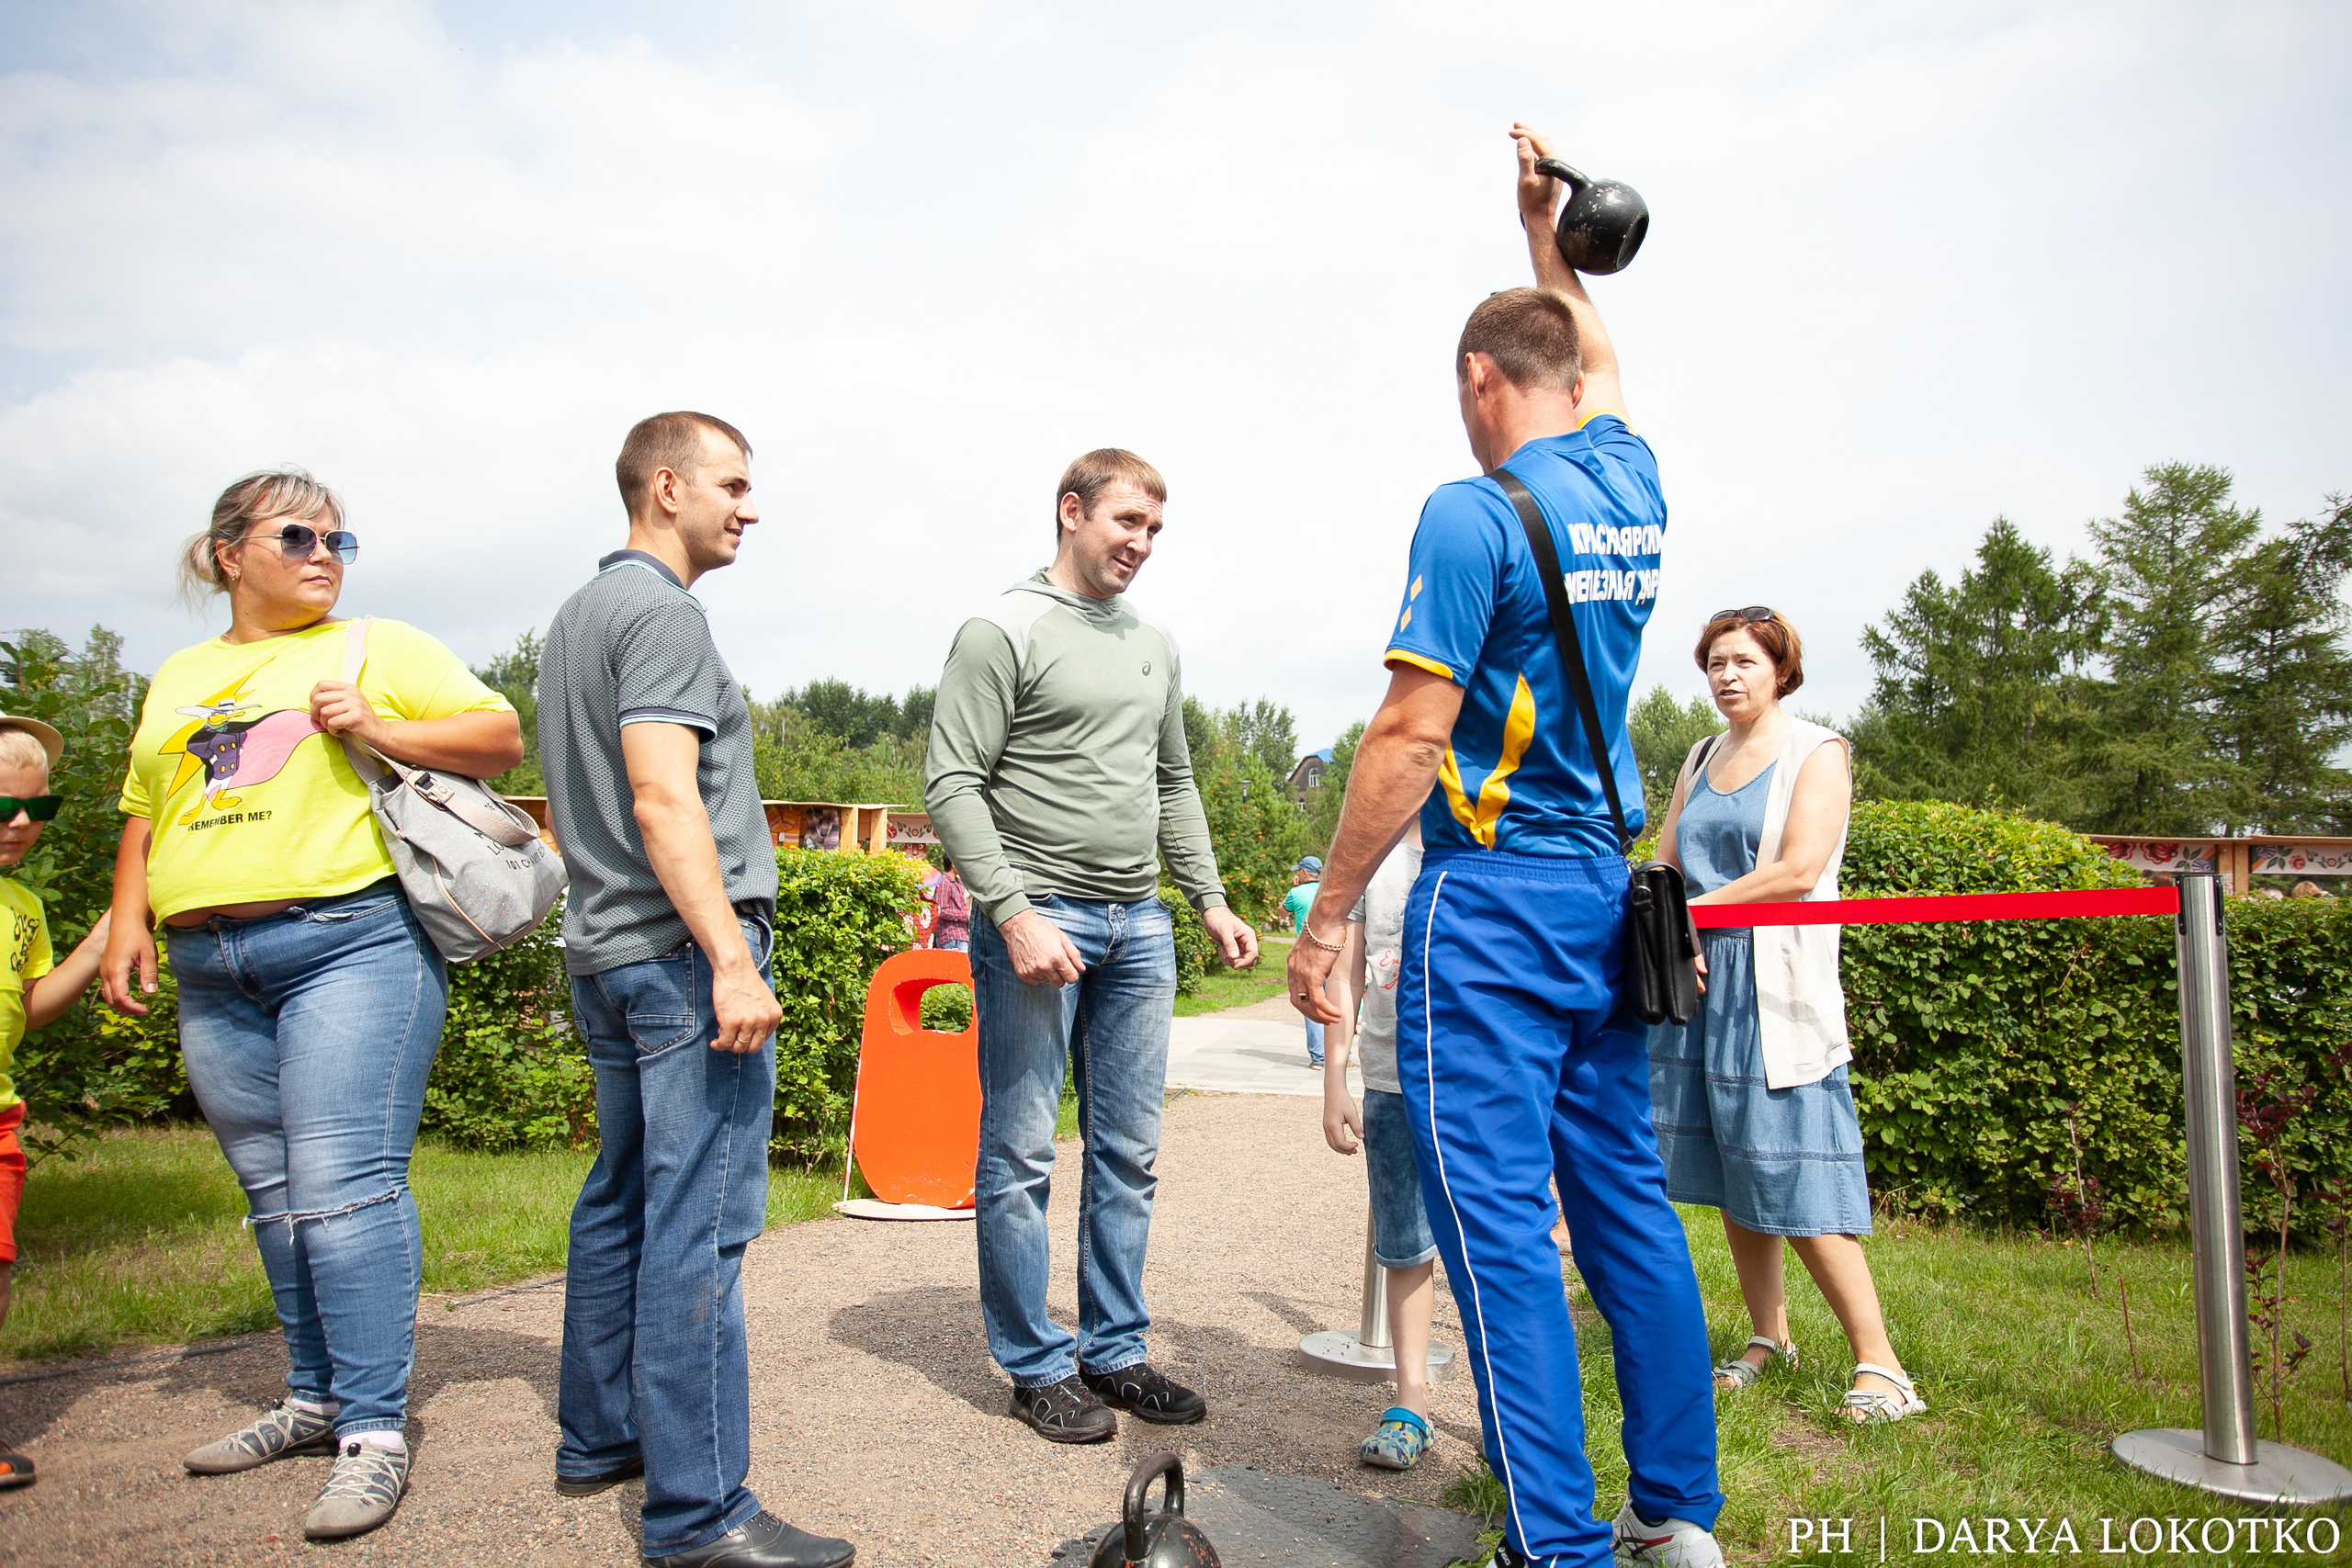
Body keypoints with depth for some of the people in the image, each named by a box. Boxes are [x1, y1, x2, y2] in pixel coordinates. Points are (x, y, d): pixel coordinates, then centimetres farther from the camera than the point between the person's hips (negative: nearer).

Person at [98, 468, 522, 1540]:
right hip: (212, 970, 6)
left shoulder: (382, 647, 7)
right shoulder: (180, 678, 21)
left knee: (343, 1183, -11)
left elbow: (501, 736, 1)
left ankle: (375, 1429, -6)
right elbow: (144, 814, 25)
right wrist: (127, 921, 13)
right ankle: (316, 1399, 23)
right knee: (275, 1194, 11)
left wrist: (378, 728, -11)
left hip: (352, 941, -5)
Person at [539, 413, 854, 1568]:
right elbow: (664, 797, -21)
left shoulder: (575, 616, 20)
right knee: (699, 1225, -8)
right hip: (680, 952, -11)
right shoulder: (661, 610, -11)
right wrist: (732, 960, -24)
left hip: (606, 953, 11)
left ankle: (598, 1439, 29)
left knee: (622, 1202, 17)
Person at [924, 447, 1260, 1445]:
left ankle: (1117, 1352, 23)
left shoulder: (1155, 646, 17)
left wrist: (1210, 900, 16)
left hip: (1139, 927, 7)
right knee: (1021, 1156, 2)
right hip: (1038, 918, -6)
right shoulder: (1004, 632, -4)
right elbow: (952, 783, -11)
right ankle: (1038, 1367, 16)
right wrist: (1014, 912, -18)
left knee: (1128, 1154, 10)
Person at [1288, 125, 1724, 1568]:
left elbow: (1410, 736, -15)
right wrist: (1546, 232, 41)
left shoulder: (1473, 515, -11)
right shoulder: (1632, 486, 9)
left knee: (1499, 1220, -3)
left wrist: (1326, 919, -8)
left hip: (1490, 903, -8)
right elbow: (1601, 371, 33)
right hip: (1607, 894, 8)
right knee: (1628, 1199, 13)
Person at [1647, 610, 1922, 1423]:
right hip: (1698, 984, 6)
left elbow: (1798, 870, -12)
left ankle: (1879, 1364, 1)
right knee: (1730, 1180, 9)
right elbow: (1665, 863, 13)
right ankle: (1769, 1339, 21)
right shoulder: (1701, 759, 18)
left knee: (1796, 1182, -9)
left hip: (1777, 989, -6)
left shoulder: (1817, 751, 0)